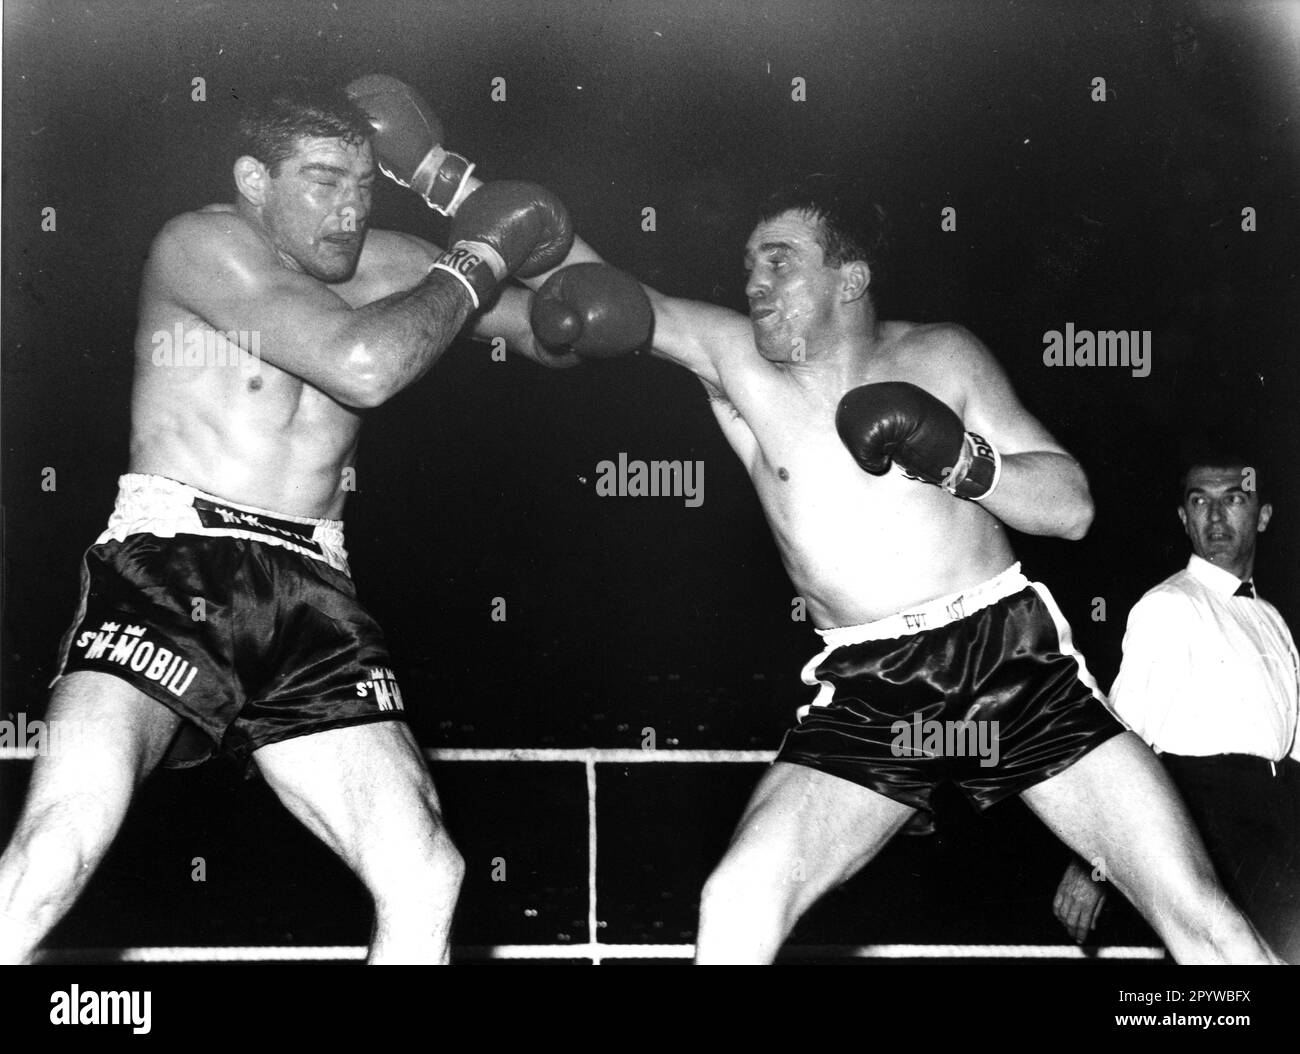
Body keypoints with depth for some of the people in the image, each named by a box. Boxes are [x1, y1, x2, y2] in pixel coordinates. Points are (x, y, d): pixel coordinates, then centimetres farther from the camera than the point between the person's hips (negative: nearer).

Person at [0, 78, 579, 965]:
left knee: (426, 878, -5)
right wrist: (475, 263, -3)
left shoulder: (380, 268, 15)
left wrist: (463, 194, 10)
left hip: (310, 593, 5)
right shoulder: (205, 242, -3)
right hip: (173, 567, -5)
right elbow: (362, 366, -17)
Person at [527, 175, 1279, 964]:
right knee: (737, 904, -20)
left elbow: (1073, 506, 1)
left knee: (1200, 914, -6)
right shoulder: (733, 361, 4)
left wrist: (960, 458, -14)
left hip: (1011, 653, 0)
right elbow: (598, 293, -4)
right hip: (870, 690, 0)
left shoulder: (940, 357, 4)